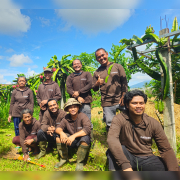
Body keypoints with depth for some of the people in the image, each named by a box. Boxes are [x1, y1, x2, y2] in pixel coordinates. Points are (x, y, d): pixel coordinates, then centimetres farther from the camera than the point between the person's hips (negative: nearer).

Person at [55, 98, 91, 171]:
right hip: (72, 140, 4)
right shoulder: (66, 118, -5)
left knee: (85, 138, -36)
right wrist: (61, 132, -33)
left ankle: (80, 162, -13)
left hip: (81, 140, -4)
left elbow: (87, 129, -34)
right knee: (58, 137, -16)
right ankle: (64, 158, 4)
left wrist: (74, 136, -42)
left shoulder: (83, 116, -20)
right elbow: (58, 128, -9)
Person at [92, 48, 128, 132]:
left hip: (120, 101, 0)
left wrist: (123, 97, -4)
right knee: (110, 124, 3)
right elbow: (94, 89, 12)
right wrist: (97, 83, -10)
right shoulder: (97, 72, 9)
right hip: (107, 103, 1)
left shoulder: (117, 66, 6)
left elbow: (124, 83, 5)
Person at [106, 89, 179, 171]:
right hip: (127, 156, -2)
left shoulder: (154, 123, -8)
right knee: (114, 149, -33)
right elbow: (111, 139, -34)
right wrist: (125, 164, -44)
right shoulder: (119, 119, -17)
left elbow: (166, 149, -5)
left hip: (146, 159, 3)